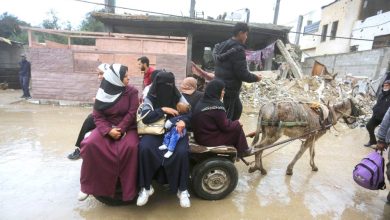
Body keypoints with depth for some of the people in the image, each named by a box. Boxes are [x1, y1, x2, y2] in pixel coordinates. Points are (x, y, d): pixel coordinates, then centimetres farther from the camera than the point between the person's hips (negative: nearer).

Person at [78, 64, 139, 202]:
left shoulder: (132, 91, -3)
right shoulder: (103, 93, 1)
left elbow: (132, 113, -9)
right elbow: (97, 116, -2)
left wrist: (120, 129, -19)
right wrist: (109, 131, -19)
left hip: (127, 127, -2)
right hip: (107, 127, 3)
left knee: (131, 147, -32)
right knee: (90, 144, -23)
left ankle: (129, 189, -15)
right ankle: (88, 185, -1)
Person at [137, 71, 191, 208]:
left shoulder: (178, 96, 3)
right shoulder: (150, 98, 0)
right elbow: (145, 117, -12)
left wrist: (184, 121, -21)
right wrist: (163, 110, -19)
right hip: (155, 132, 0)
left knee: (182, 152, -29)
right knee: (144, 148, -30)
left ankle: (182, 189, -7)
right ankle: (146, 187, -9)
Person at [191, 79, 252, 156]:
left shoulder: (201, 102, 5)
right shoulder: (216, 105, -21)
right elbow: (225, 126, -16)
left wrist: (233, 122, 12)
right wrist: (237, 123, 1)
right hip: (210, 139, -9)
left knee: (233, 125, 19)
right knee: (237, 127, 0)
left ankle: (235, 150, 29)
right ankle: (243, 151, 19)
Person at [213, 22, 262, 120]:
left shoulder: (224, 45, 7)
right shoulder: (238, 50, -20)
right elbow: (242, 73, -22)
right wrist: (255, 78, -4)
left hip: (220, 85, 10)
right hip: (229, 89, -10)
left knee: (237, 108, 26)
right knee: (226, 116, 3)